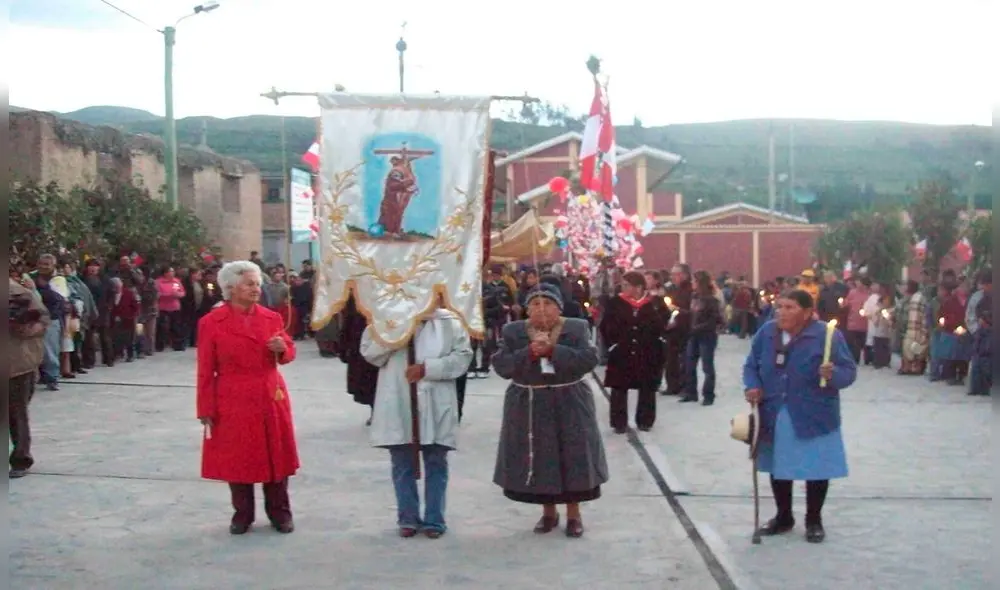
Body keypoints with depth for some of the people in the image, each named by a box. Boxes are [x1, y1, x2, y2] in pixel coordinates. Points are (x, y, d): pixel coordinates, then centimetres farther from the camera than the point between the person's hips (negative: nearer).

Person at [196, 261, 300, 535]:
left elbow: (289, 352, 14)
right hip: (233, 403, -3)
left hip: (272, 400, 3)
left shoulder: (272, 318, 4)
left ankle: (280, 513, 23)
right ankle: (242, 515, 23)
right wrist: (206, 411, -7)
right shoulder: (211, 323, -6)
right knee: (236, 459, 7)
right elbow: (206, 372, -5)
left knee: (275, 457, 8)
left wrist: (282, 348, -11)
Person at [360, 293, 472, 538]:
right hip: (398, 404, 1)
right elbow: (369, 352, 0)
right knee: (403, 463, 9)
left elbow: (462, 357, -8)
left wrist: (428, 368, -16)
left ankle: (434, 520, 17)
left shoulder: (450, 321, -1)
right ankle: (408, 518, 20)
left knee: (436, 463, 7)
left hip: (435, 405, -1)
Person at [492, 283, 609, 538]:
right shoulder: (513, 331, 0)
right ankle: (548, 512, 22)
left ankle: (574, 514, 16)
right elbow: (501, 365, -8)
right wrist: (529, 353, -23)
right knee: (537, 459, 5)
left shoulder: (577, 328, -3)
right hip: (528, 406, 1)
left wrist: (553, 350, -24)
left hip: (569, 405, -1)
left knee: (572, 458, 2)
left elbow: (590, 359, -15)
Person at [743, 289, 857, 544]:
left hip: (814, 417, -4)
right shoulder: (767, 333, 1)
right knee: (778, 467, 14)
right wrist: (753, 386, -8)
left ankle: (814, 520, 24)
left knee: (816, 468, 5)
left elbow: (849, 370, -13)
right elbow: (751, 365, 10)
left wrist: (833, 375, -34)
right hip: (775, 415, 4)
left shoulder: (827, 335, -14)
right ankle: (783, 516, 32)